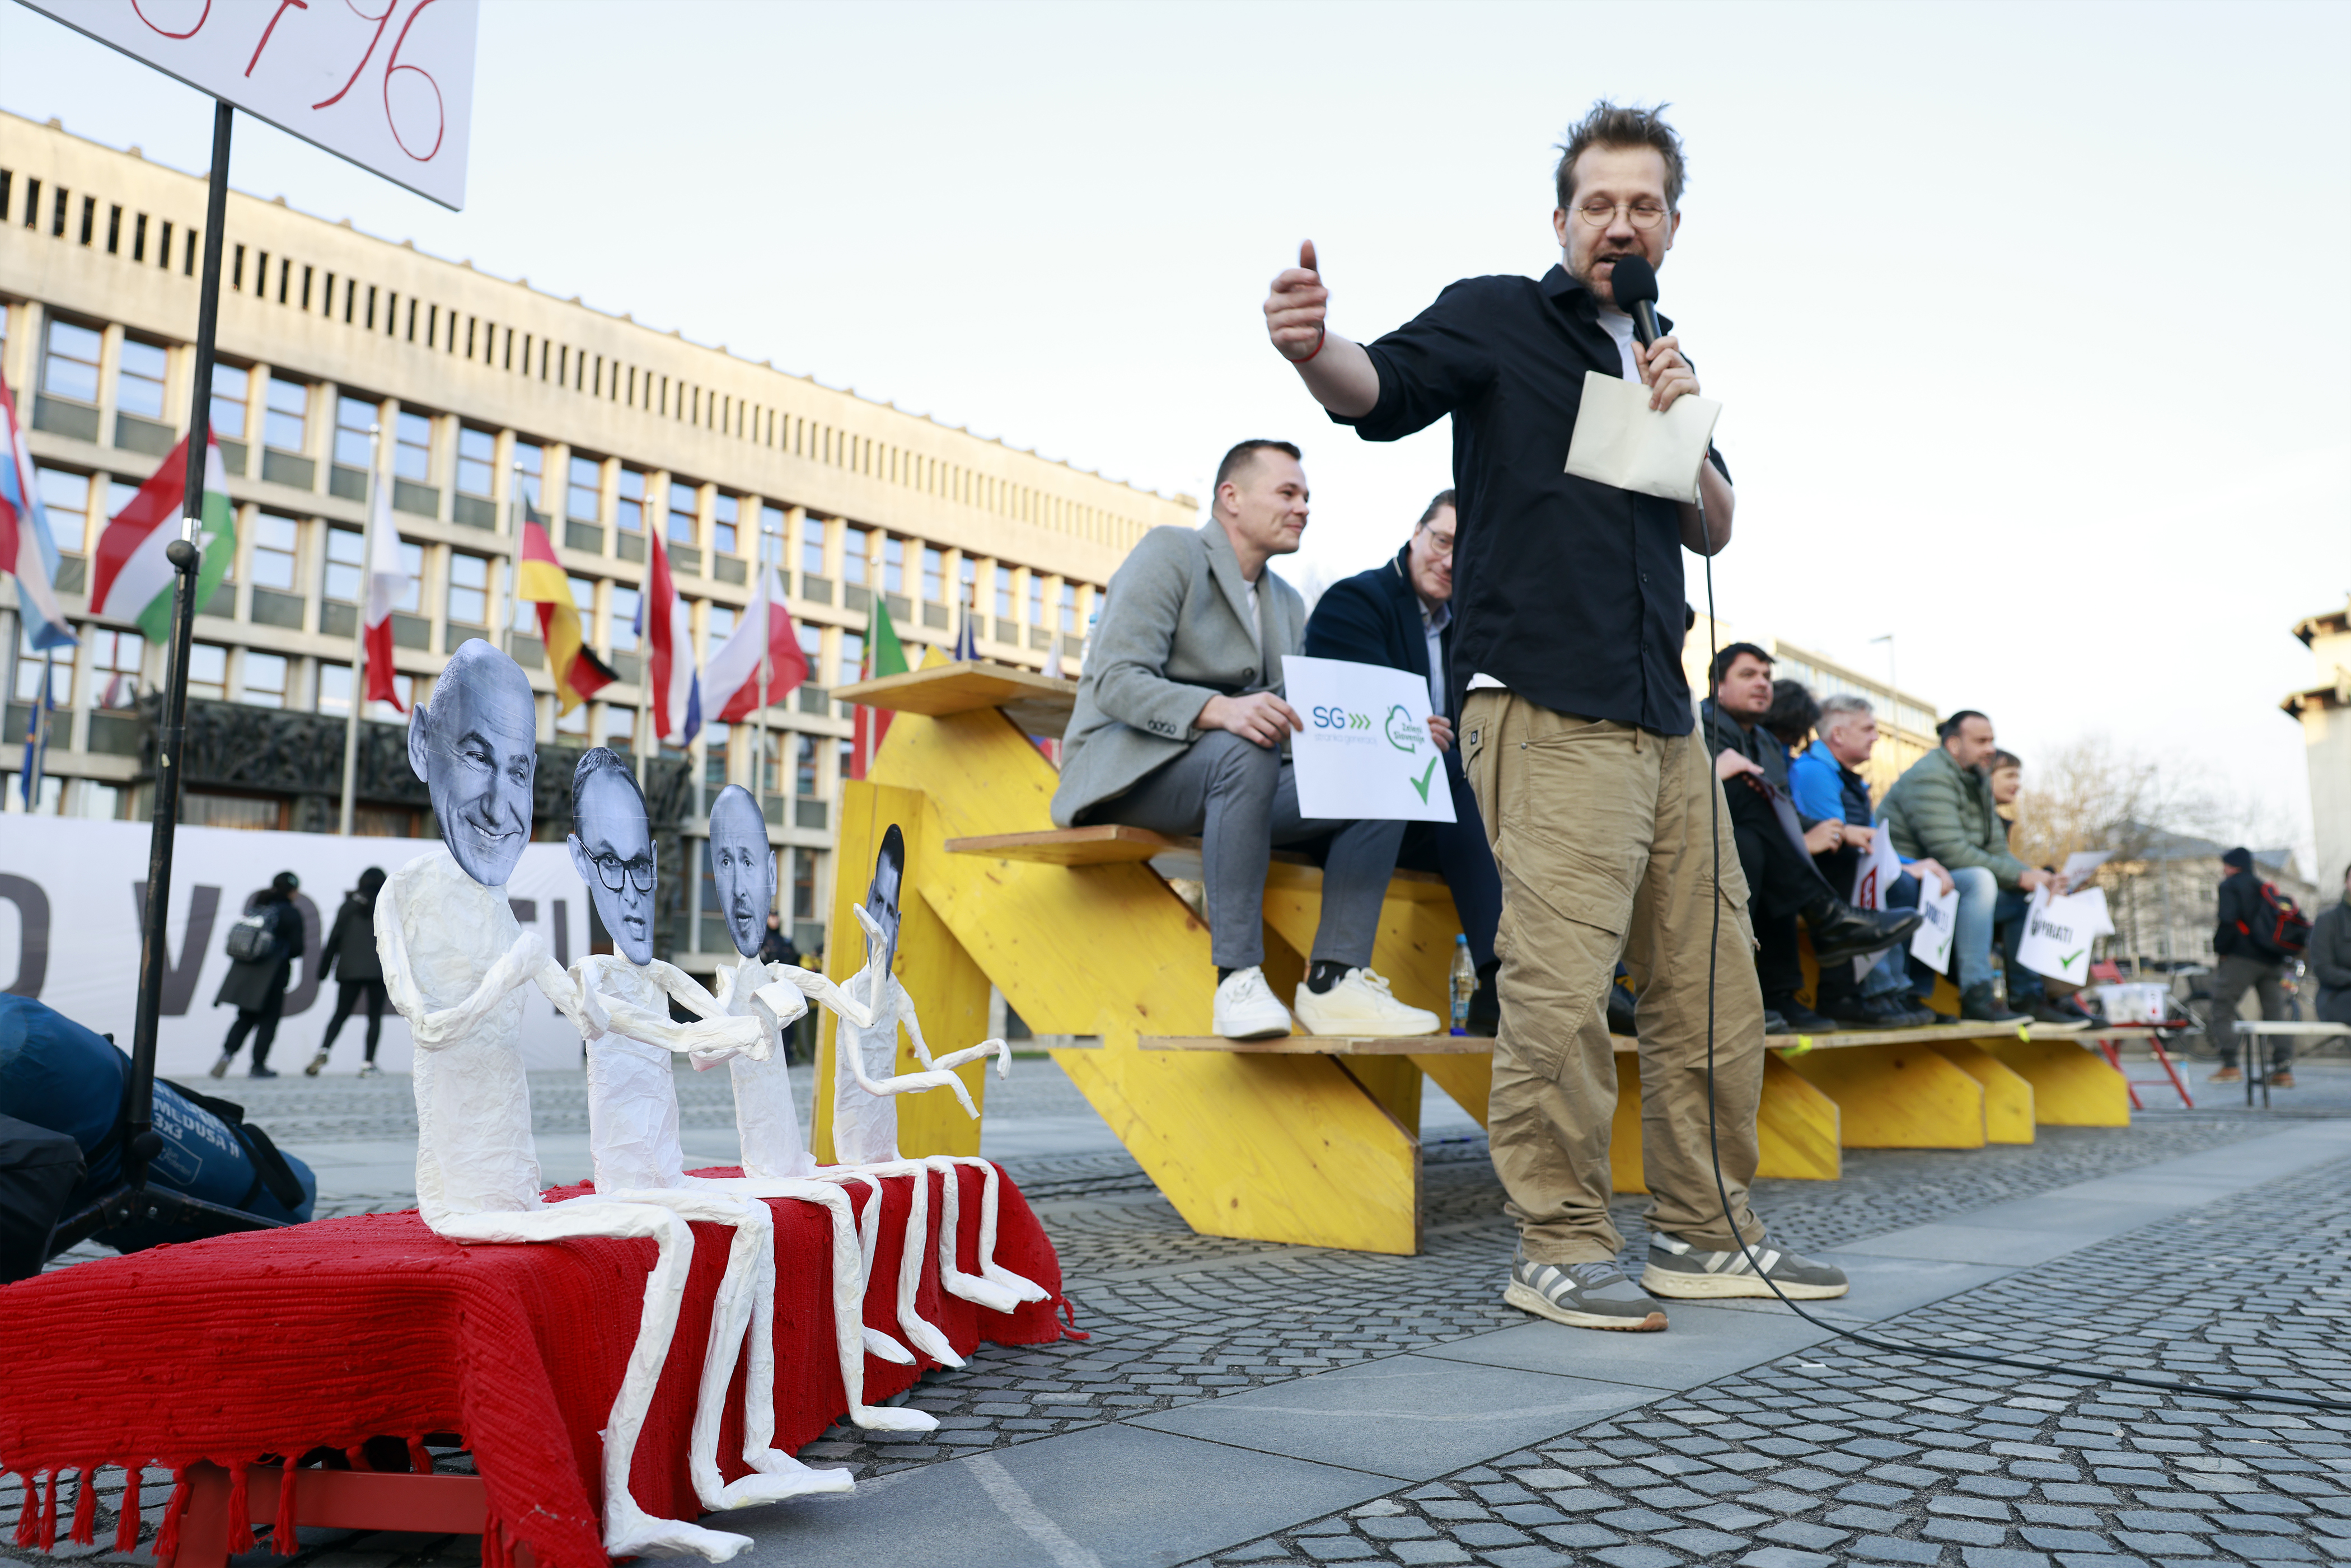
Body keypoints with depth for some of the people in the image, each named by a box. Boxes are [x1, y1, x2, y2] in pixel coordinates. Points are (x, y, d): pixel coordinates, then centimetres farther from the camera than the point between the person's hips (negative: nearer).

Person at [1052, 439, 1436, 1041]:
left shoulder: (1289, 604, 21)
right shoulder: (1169, 553, -4)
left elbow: (1295, 722, 14)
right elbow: (1114, 681, -17)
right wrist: (1219, 710, -35)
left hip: (1231, 776, 7)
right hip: (1129, 771, -7)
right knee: (1245, 751, -38)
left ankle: (1333, 983, -20)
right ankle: (1238, 981, -36)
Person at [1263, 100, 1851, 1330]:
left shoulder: (1661, 358, 24)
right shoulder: (1498, 317, 4)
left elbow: (1714, 530, 22)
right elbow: (1382, 390, -14)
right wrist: (1314, 350, -37)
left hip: (1665, 716, 8)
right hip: (1546, 709, -7)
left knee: (1713, 984, 10)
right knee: (1562, 985, -13)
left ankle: (1704, 1232, 22)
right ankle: (1561, 1250, 1)